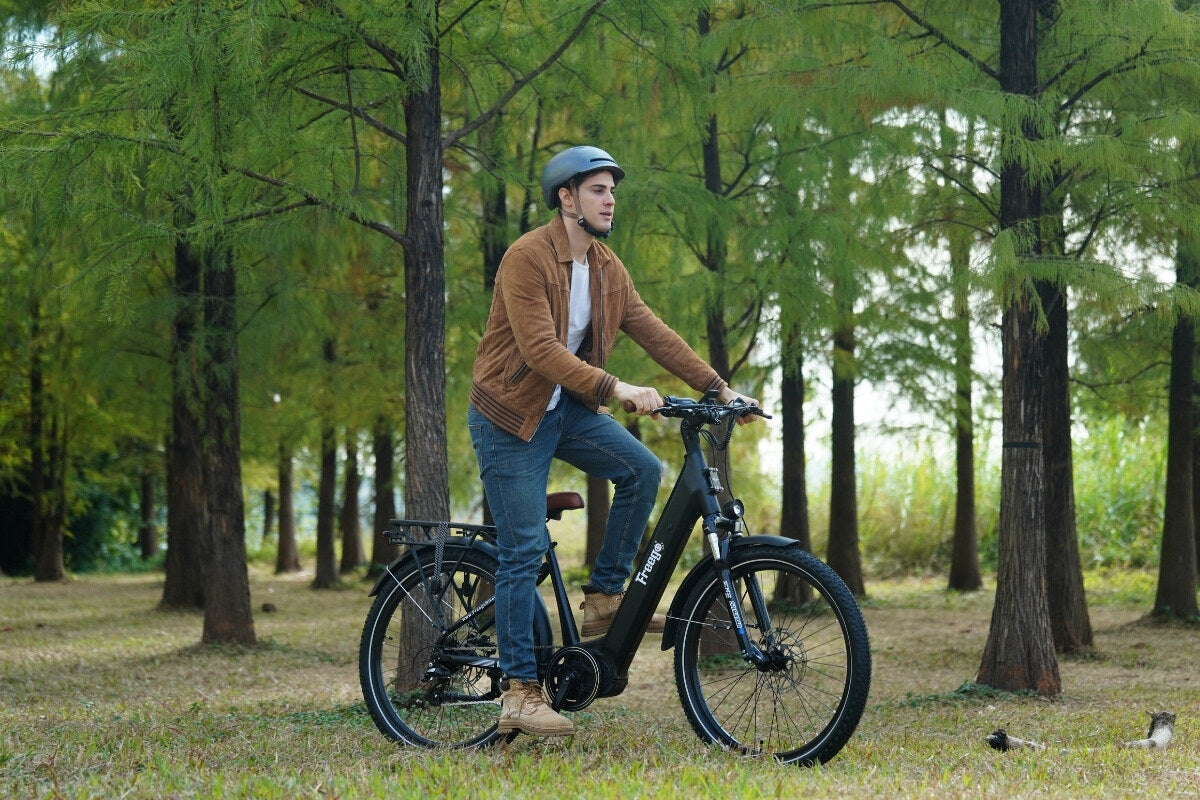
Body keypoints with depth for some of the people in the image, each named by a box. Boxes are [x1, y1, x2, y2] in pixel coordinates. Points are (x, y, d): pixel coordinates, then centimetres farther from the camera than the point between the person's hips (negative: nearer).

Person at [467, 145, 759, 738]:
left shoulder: (607, 267, 5)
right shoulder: (527, 257, -19)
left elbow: (653, 333, 3)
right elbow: (539, 349, -29)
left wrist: (717, 387, -6)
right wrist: (616, 389, -37)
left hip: (566, 407, 7)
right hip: (512, 412, -7)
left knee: (642, 469, -15)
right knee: (524, 551, -7)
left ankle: (604, 596, 1)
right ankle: (520, 693, -2)